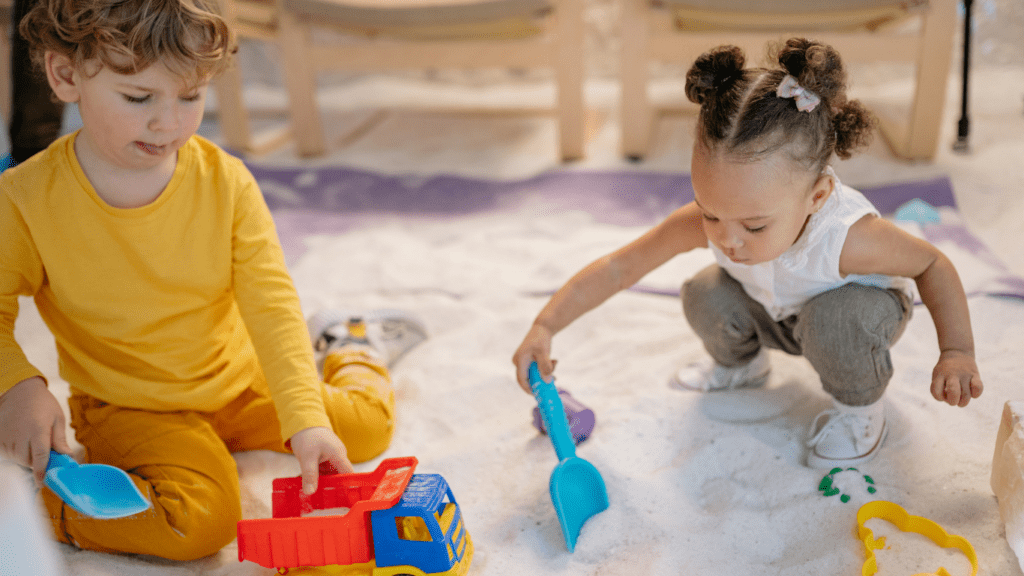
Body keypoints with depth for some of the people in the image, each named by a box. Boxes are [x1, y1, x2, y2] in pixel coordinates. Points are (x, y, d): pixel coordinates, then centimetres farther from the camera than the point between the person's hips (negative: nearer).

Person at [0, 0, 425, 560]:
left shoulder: (225, 182, -12)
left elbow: (271, 303, -15)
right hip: (131, 408, -3)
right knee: (200, 520, -29)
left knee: (368, 425, 4)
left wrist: (306, 421, -25)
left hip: (241, 383, 3)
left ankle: (350, 350, 36)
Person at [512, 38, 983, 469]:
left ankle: (859, 407, -3)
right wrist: (544, 328, -35)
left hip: (857, 309, -4)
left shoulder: (848, 237, -42)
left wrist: (957, 352, -28)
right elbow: (618, 268, -27)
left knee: (835, 317, -36)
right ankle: (742, 364, 16)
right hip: (778, 316, 4)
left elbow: (933, 265, -23)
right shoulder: (705, 222, -33)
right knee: (705, 295, -20)